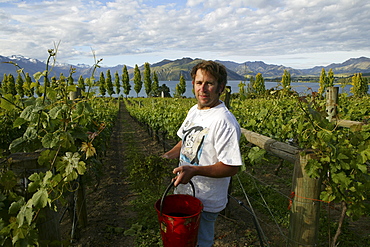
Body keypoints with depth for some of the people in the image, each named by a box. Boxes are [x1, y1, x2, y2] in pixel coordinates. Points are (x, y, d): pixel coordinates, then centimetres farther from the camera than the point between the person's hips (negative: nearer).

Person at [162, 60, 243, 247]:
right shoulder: (194, 111, 2)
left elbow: (232, 167, -26)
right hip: (183, 192, 8)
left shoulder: (224, 122, -25)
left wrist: (194, 170, -34)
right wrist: (168, 155, -1)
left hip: (205, 203, -8)